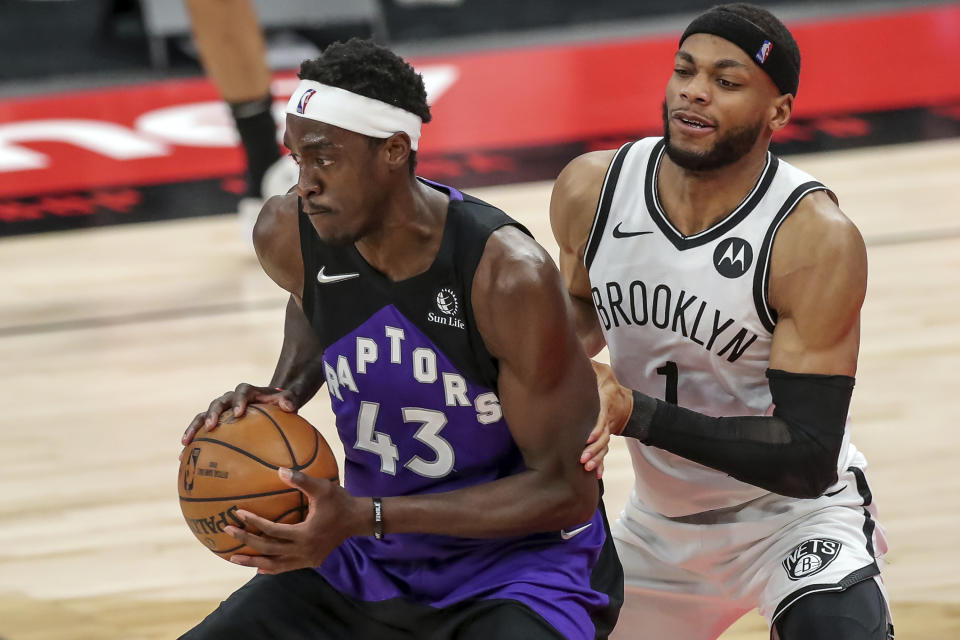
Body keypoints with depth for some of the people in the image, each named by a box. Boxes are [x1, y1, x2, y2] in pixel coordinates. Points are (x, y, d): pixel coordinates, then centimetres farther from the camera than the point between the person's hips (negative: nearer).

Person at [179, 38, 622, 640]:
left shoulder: (509, 276, -26)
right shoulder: (289, 235, -8)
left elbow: (566, 491, -21)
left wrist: (367, 517, -29)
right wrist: (284, 393, -2)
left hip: (522, 564, -6)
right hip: (370, 563, 6)